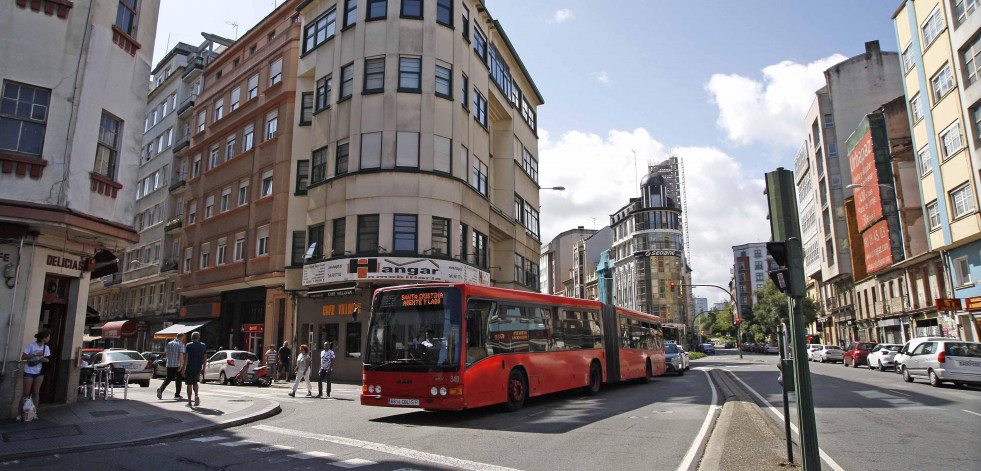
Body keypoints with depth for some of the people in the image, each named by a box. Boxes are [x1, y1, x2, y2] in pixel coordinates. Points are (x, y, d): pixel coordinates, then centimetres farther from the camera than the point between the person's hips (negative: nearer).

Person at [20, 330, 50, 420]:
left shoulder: (46, 347, 4)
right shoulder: (32, 346, -12)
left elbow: (47, 360, 7)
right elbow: (23, 357, -14)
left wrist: (39, 360, -13)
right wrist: (36, 354, -22)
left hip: (39, 372, 4)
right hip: (29, 372, -4)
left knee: (35, 393, 6)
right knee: (26, 393, -2)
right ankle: (20, 413, 8)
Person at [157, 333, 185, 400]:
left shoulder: (169, 343, 11)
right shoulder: (181, 344, -8)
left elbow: (167, 354, 20)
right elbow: (181, 355, -17)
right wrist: (181, 365, -17)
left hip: (169, 364, 5)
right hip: (177, 364, -5)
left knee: (168, 378, 12)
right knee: (179, 379, 8)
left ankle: (161, 389, -12)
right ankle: (177, 395, 9)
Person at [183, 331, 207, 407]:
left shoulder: (189, 346, -6)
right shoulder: (203, 345, 5)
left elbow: (186, 358, -11)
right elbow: (204, 358, 8)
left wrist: (184, 369, -8)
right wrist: (203, 369, 14)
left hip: (189, 368, -3)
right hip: (198, 369, 3)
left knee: (189, 384, 5)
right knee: (195, 382, 22)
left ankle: (189, 402, 8)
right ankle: (196, 395, 0)